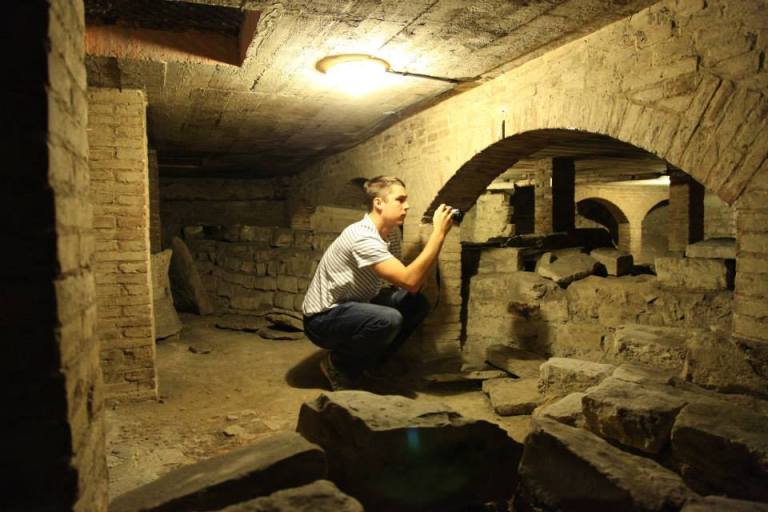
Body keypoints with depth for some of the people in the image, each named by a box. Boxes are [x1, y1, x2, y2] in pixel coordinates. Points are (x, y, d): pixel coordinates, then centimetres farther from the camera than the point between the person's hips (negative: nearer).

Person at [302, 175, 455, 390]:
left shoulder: (392, 232, 0)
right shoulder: (362, 237, -27)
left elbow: (401, 282, 4)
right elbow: (409, 281, -34)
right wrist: (439, 233, -30)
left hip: (353, 308, 9)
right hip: (323, 319, -9)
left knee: (417, 304, -5)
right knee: (389, 319, -33)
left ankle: (363, 364, 7)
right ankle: (337, 364, -4)